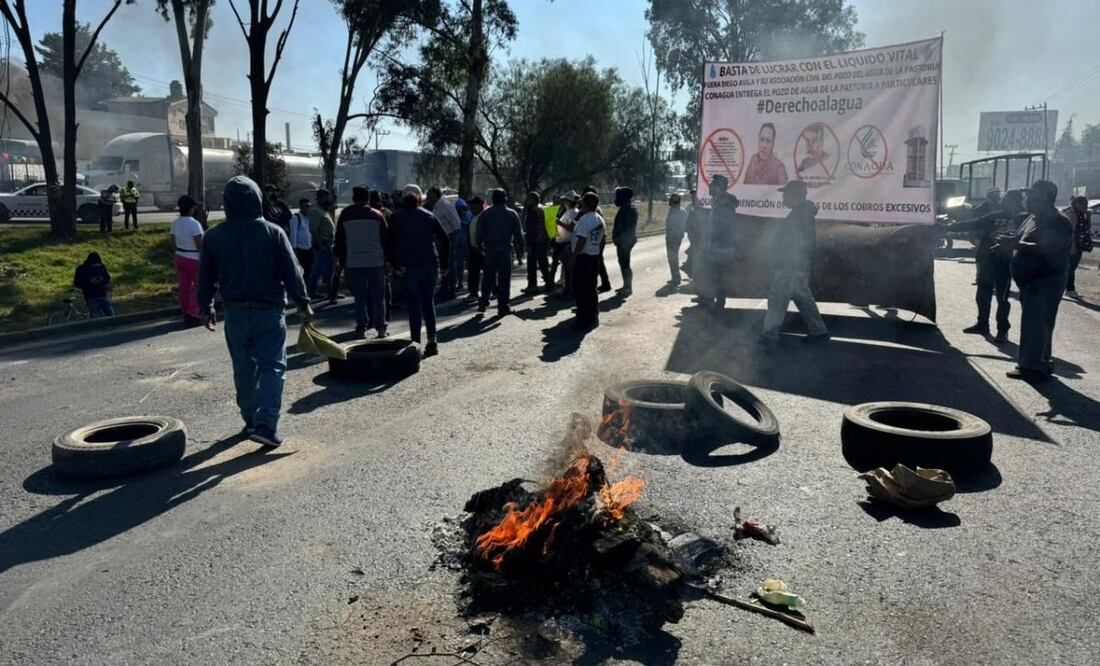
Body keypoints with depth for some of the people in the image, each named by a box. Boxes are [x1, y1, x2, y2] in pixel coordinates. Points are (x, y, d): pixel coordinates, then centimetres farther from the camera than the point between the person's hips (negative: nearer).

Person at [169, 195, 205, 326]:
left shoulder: (175, 223, 2)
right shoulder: (194, 224, -19)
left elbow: (174, 241, 8)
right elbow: (200, 245, -19)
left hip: (180, 257, 7)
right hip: (194, 259, -7)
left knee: (184, 286, 11)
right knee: (199, 286, 4)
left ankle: (186, 314, 17)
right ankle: (193, 314, 0)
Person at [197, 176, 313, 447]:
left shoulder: (214, 236, 1)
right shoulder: (273, 232, -6)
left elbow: (206, 277, 8)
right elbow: (292, 272, -6)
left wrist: (207, 308, 20)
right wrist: (304, 304, 2)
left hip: (235, 312, 3)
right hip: (269, 310, -3)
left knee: (244, 369, 15)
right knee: (272, 366, -1)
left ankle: (251, 420, 25)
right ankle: (266, 425, -13)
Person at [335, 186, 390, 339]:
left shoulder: (345, 215, 3)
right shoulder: (377, 214, 2)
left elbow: (339, 239, 7)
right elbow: (385, 238, 3)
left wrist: (339, 259, 13)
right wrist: (387, 259, 9)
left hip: (354, 262, 0)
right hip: (376, 262, 0)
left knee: (360, 296, 6)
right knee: (378, 296, 6)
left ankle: (361, 327, 5)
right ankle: (380, 327, 6)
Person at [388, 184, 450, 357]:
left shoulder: (397, 217, 1)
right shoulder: (429, 216, 10)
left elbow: (392, 242, -8)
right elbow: (444, 239, 7)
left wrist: (396, 265, -4)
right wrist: (444, 263, 10)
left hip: (410, 266, -3)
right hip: (431, 265, 3)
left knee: (414, 305, -1)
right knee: (429, 303, 12)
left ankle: (416, 342, -3)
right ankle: (432, 342, 11)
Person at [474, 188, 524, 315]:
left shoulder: (485, 213, 1)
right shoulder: (512, 214, 0)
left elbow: (479, 233, 0)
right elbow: (518, 233, -1)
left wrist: (479, 245, 12)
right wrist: (520, 244, 13)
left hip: (489, 249, 2)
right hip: (505, 249, -1)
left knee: (488, 277, 12)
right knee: (504, 278, 2)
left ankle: (483, 303, 9)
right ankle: (503, 306, 3)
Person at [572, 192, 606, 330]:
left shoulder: (585, 219, -17)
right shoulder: (600, 219, 10)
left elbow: (581, 240, -22)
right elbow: (602, 239, 15)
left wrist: (574, 255, -13)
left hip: (583, 257, -9)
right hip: (595, 256, 9)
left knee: (580, 289, -2)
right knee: (591, 288, 15)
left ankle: (583, 321, 0)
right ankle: (593, 317, 21)